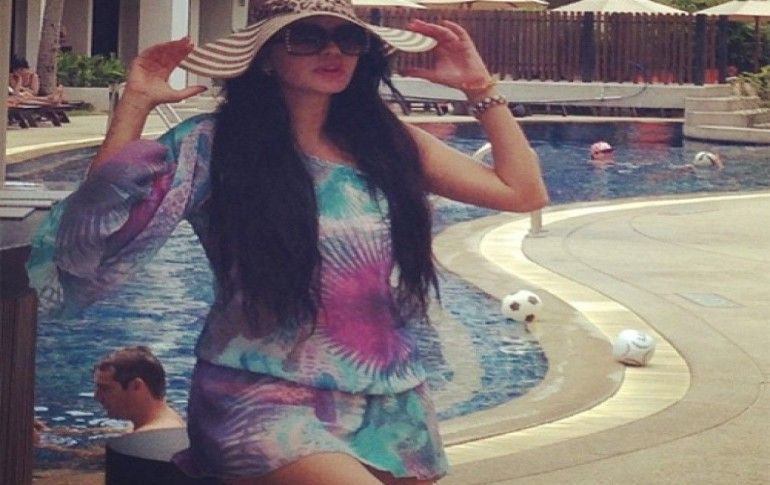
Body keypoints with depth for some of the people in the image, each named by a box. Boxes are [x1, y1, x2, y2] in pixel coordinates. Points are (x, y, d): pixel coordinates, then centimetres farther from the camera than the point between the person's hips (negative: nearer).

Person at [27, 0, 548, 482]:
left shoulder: (387, 142, 8)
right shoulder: (213, 145, -3)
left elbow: (524, 193, 9)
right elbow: (101, 228, -11)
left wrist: (479, 87, 6)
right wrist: (134, 105, -14)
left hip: (391, 410, 5)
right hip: (262, 401, -5)